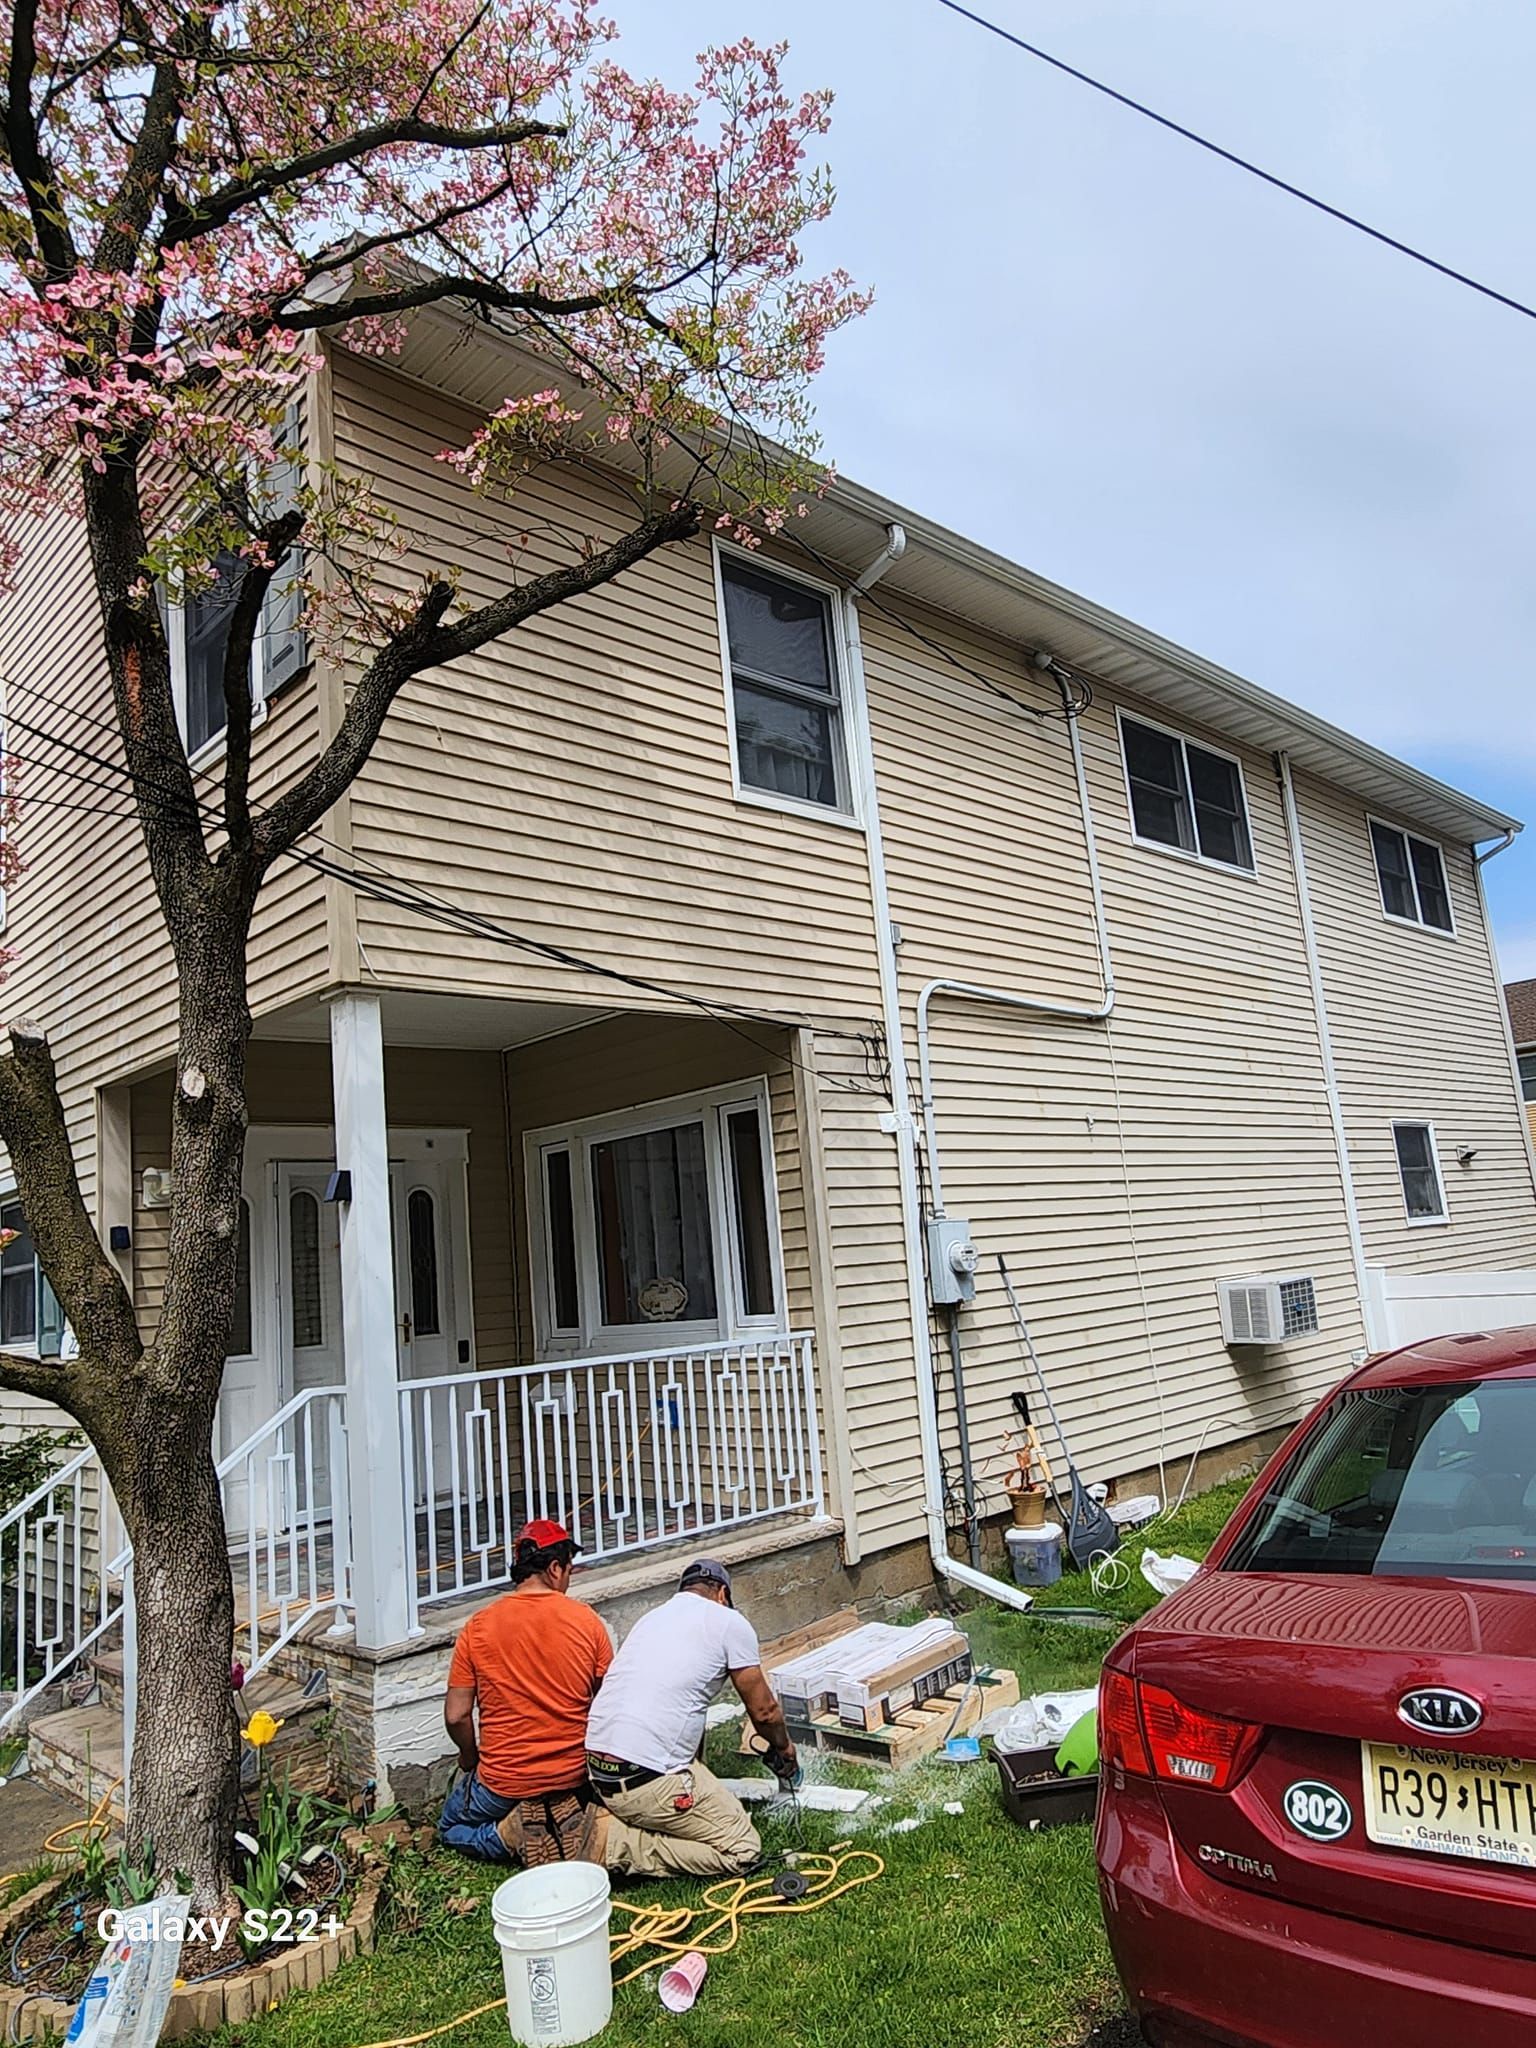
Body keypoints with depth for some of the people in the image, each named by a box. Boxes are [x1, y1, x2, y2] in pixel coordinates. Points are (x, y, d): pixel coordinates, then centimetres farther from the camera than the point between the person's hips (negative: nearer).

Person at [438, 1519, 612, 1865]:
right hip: (573, 1775, 1)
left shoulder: (478, 1627, -9)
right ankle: (572, 1825, 1)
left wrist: (471, 1757, 13)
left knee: (451, 1827, 28)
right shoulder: (585, 1620, -9)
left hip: (503, 1784, -1)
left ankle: (510, 1835, -2)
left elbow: (456, 1716, -7)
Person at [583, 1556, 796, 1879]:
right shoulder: (730, 1622, 1)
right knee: (742, 1850, 3)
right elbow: (763, 1710, 7)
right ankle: (616, 1843, -7)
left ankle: (605, 1820, 8)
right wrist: (784, 1747, 29)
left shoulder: (652, 1618, 22)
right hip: (648, 1779, -8)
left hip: (597, 1768, 8)